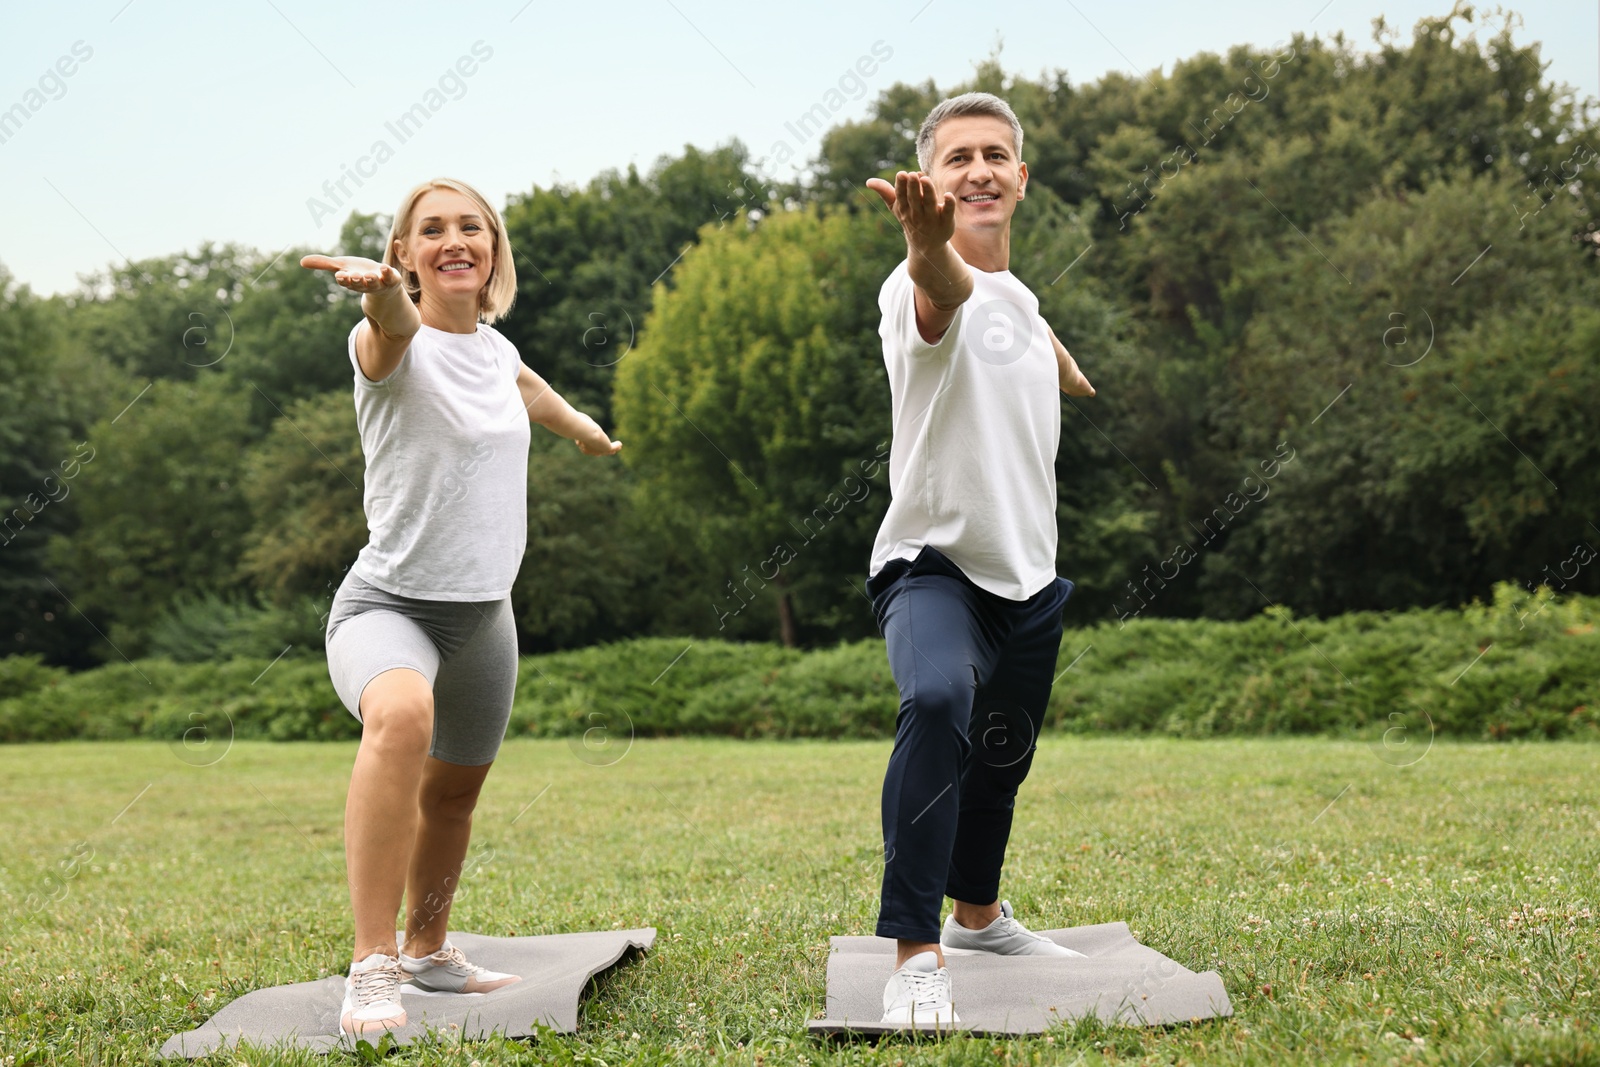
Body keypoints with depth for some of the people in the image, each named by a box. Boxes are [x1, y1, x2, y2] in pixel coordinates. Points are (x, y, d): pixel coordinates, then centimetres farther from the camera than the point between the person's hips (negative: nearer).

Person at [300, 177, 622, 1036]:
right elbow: (394, 327, -41)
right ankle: (372, 968, -34)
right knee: (401, 714, -38)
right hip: (386, 603, -7)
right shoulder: (391, 342, -15)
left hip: (483, 612, 7)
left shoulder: (494, 346, 6)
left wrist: (588, 432, 50)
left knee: (455, 791, 20)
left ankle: (427, 949, 45)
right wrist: (382, 292, -65)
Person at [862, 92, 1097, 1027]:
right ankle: (916, 956, -34)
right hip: (932, 563, -8)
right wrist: (929, 244, -64)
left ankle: (977, 913, 45)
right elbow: (944, 287, -44)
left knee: (1003, 756, 20)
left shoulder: (1023, 302, 9)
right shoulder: (928, 288, -16)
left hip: (1028, 572, 8)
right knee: (939, 701, -35)